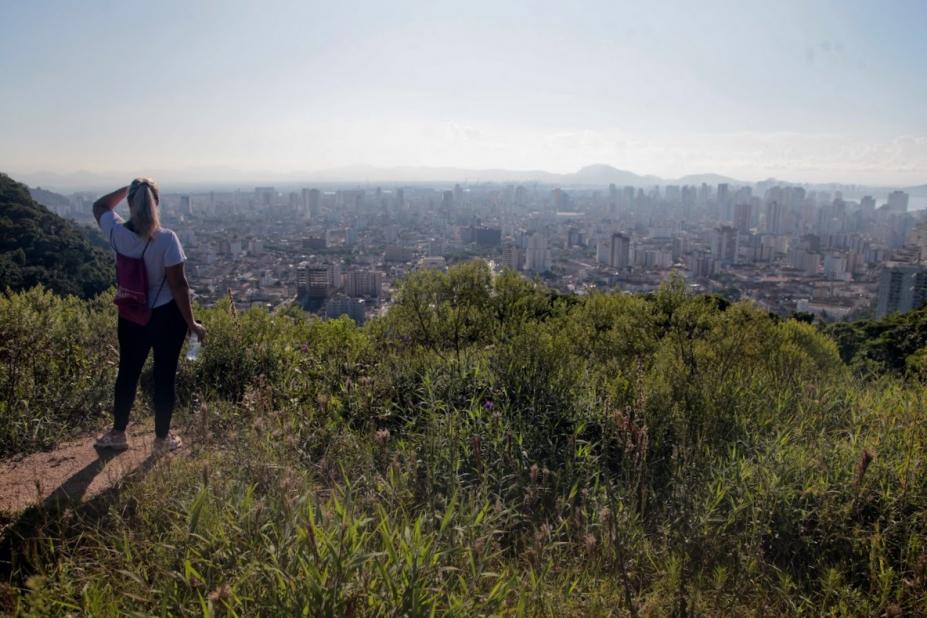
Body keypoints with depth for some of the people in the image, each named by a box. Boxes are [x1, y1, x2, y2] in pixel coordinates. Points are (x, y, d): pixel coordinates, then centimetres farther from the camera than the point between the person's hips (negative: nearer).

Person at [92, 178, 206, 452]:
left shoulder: (117, 232, -9)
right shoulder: (166, 239, -22)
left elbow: (100, 206, 15)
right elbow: (178, 284, -20)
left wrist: (127, 188, 14)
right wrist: (191, 323, -12)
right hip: (166, 316, -4)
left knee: (128, 373, 19)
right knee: (164, 375, 9)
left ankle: (117, 434, 33)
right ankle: (163, 438, 22)